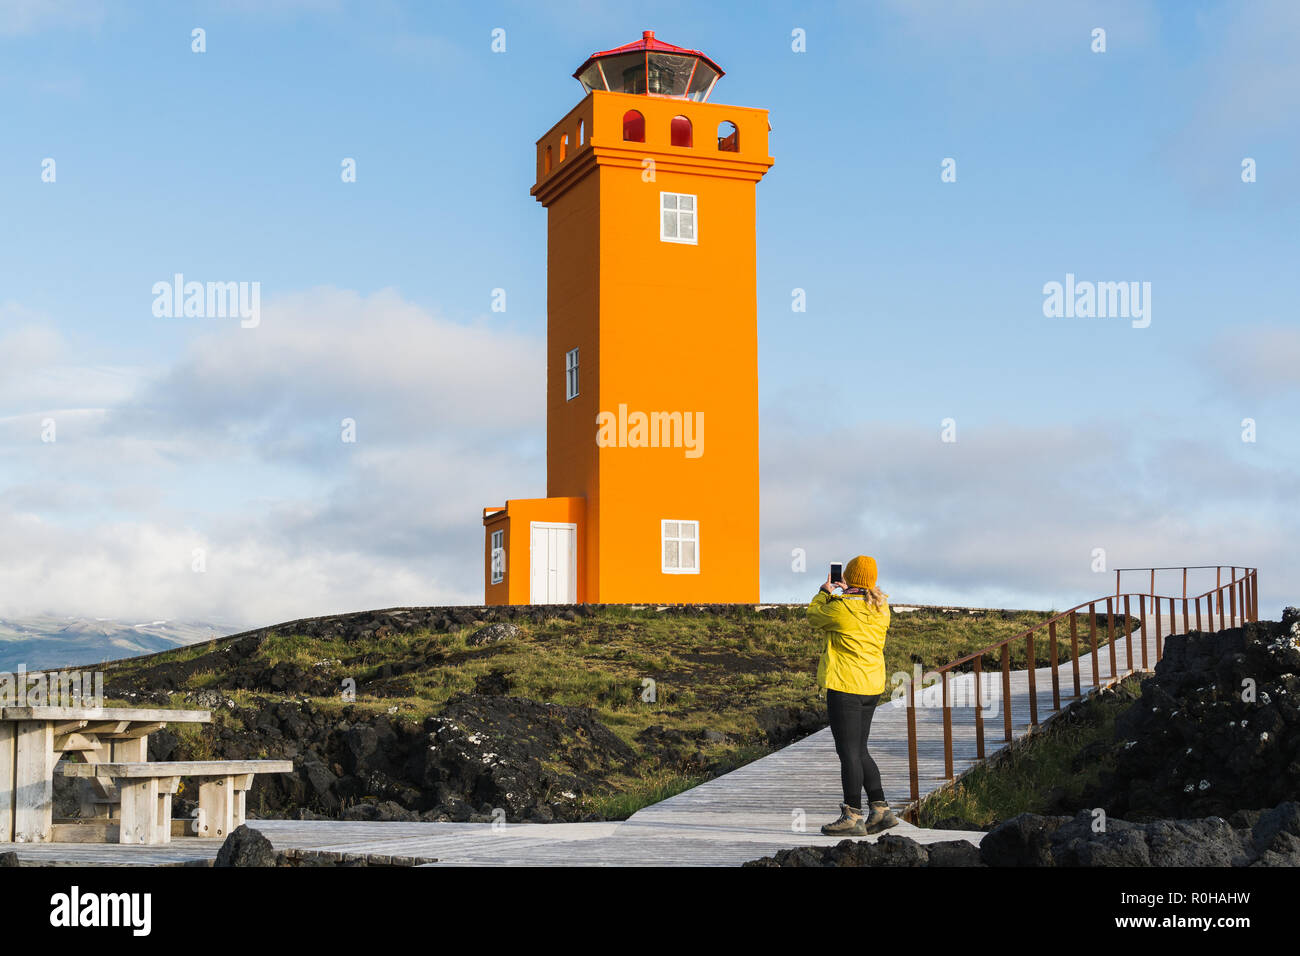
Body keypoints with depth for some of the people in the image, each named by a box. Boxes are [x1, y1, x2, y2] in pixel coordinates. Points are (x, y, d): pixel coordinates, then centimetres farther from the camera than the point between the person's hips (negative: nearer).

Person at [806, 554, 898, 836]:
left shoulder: (841, 608, -15)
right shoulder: (880, 608, 4)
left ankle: (853, 817, 0)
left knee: (849, 752, -3)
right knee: (859, 751, 16)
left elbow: (814, 617, 4)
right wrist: (845, 594, 27)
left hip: (846, 686, -8)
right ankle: (881, 810, 15)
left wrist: (824, 592, 19)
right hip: (872, 686, 8)